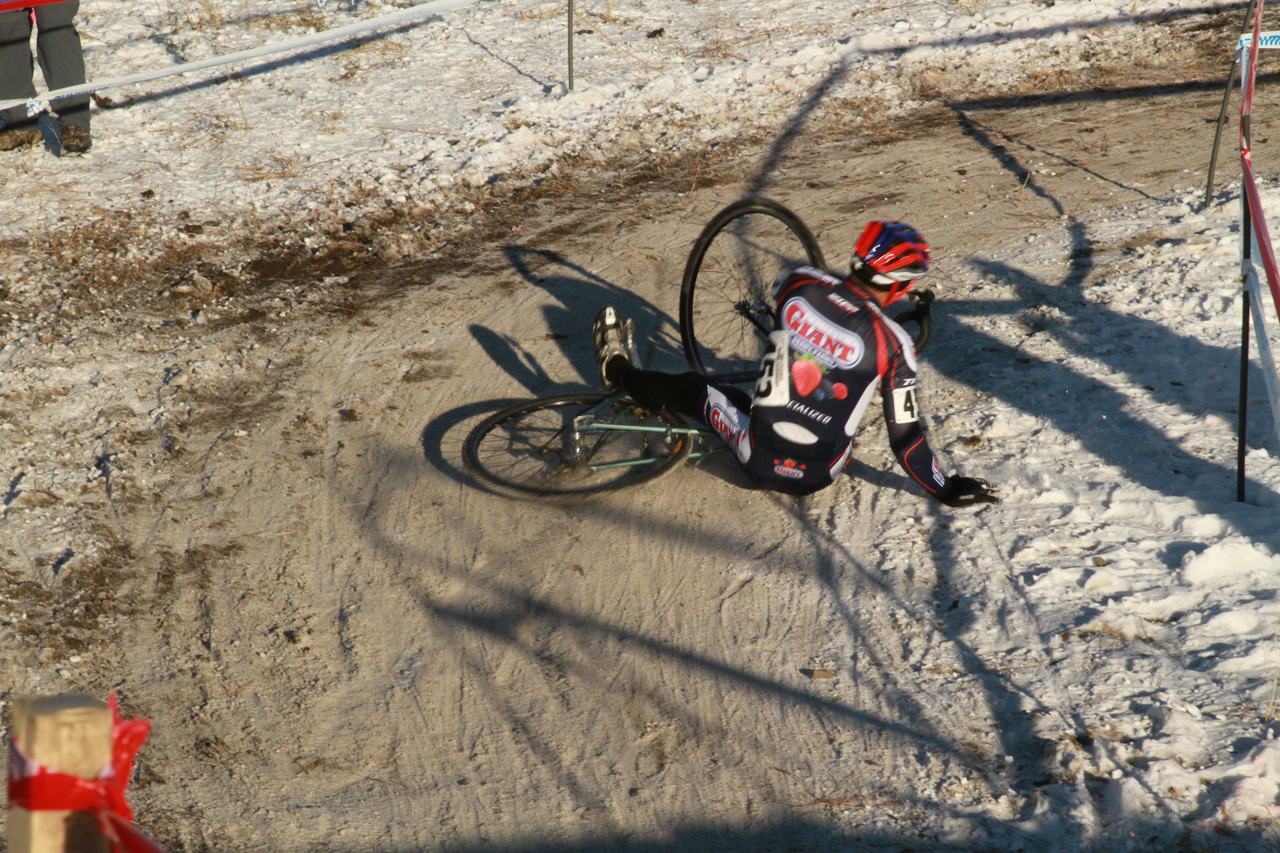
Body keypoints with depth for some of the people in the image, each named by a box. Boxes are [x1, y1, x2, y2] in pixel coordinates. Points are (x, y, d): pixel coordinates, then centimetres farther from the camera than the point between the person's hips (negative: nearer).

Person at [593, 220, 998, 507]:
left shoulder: (799, 283, -11)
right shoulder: (893, 343, -18)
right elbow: (905, 437, -12)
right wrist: (946, 490, 0)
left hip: (759, 460, 0)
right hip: (817, 477, 0)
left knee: (693, 389, 27)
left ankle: (618, 370, 54)